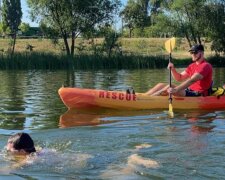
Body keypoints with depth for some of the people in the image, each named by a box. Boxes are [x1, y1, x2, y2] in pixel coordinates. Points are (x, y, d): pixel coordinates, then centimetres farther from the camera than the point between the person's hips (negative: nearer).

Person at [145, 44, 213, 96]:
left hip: (199, 95, -9)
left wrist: (175, 90, -35)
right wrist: (173, 69, -5)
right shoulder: (192, 66, 16)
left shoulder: (206, 66, -13)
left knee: (169, 88, -26)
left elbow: (192, 80, -26)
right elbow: (179, 78, 16)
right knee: (161, 85, 0)